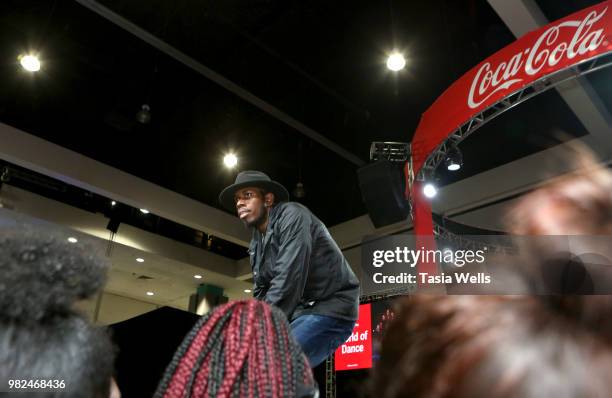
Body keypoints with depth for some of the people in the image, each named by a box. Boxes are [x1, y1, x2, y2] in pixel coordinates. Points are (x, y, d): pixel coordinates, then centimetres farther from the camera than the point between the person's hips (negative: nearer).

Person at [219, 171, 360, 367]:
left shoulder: (292, 216, -13)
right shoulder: (256, 244, 13)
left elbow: (287, 281, -22)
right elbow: (261, 293, 13)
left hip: (329, 309, -9)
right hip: (300, 311, 9)